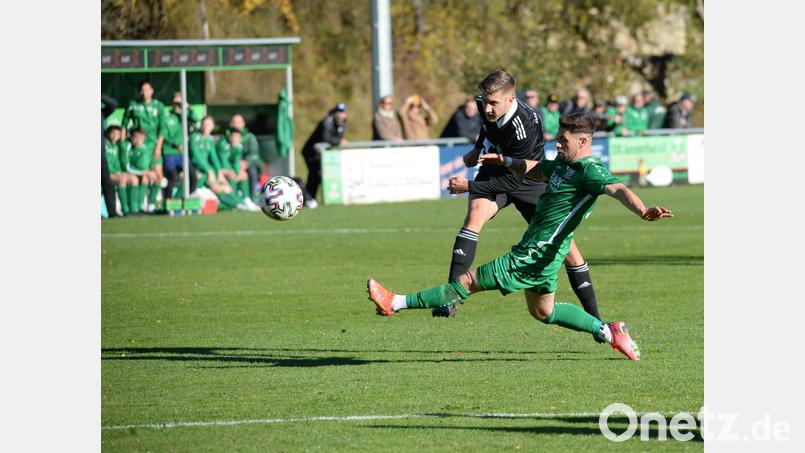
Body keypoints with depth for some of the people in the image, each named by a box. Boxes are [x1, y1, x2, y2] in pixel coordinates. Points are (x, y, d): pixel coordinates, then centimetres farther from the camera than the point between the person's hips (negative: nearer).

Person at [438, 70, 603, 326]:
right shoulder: (486, 105, -16)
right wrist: (478, 150, 14)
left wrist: (469, 186, -28)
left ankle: (594, 317, 11)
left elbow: (512, 180, -30)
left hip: (529, 181, -3)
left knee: (565, 246, -6)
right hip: (495, 173, 4)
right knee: (475, 214, -28)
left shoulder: (525, 126, -35)